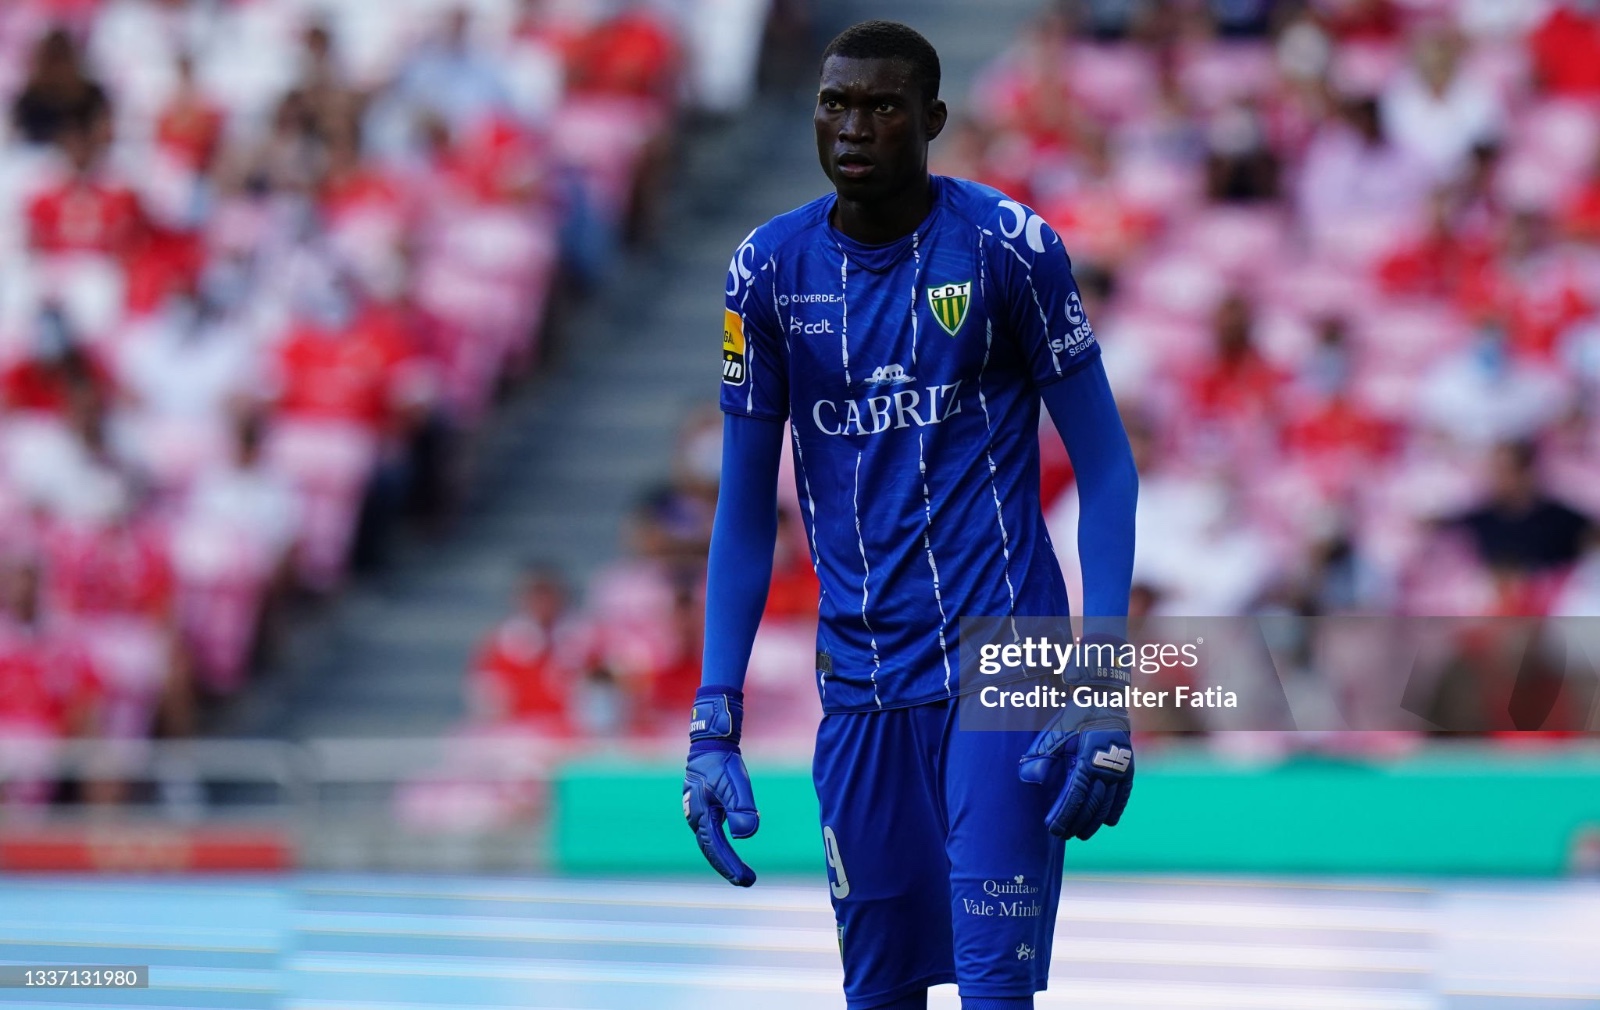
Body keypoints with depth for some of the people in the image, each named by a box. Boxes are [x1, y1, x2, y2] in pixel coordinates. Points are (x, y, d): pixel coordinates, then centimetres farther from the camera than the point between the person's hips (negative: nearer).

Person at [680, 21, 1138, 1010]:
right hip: (860, 684, 4)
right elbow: (746, 511, 9)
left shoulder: (1006, 244, -5)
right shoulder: (771, 269, 5)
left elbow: (1106, 466, -2)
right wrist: (715, 720, 1)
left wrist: (1105, 688, -11)